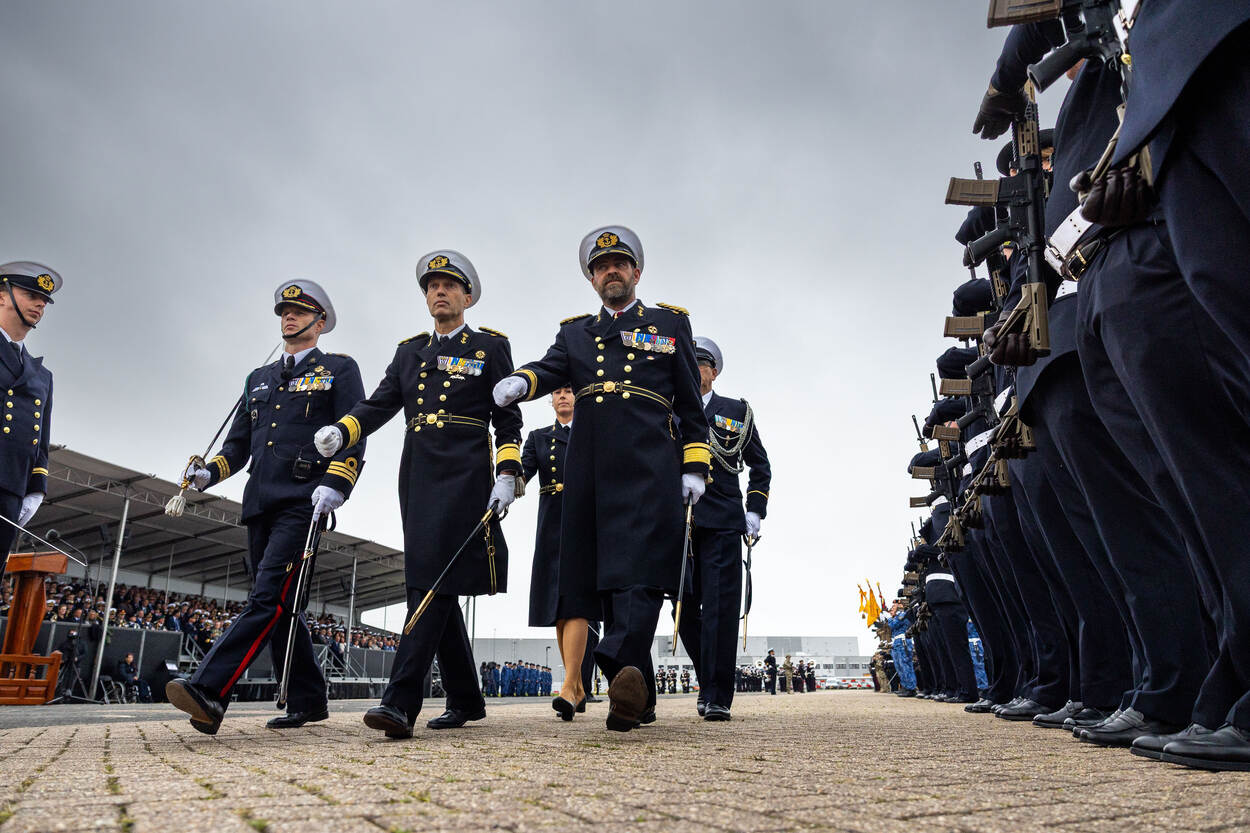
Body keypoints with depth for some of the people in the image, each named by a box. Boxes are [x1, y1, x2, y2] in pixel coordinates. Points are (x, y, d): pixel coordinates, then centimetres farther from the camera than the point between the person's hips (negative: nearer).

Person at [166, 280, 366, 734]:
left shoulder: (340, 369, 7)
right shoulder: (259, 379, 25)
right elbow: (238, 443, 24)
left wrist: (334, 484, -18)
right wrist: (210, 472, 4)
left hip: (302, 502, -7)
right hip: (260, 504, 7)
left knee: (268, 598, -16)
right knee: (278, 607, 7)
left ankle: (208, 693, -22)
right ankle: (308, 702, 16)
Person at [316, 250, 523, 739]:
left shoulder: (490, 346, 7)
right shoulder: (409, 351, 20)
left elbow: (508, 419, 2)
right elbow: (379, 405, 11)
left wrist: (506, 476, -10)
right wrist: (340, 431, -9)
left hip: (464, 475, -5)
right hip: (418, 477, 6)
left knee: (435, 582, -14)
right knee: (429, 586, 6)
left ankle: (401, 701, -16)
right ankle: (466, 701, 18)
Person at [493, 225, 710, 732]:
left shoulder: (670, 324, 17)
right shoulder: (574, 333, 23)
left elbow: (690, 402, 13)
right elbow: (551, 370, 2)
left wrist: (695, 466, 4)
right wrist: (520, 382, -22)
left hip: (651, 467, -3)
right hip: (593, 474, 3)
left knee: (640, 571, -16)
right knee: (608, 578, 4)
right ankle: (638, 699, 12)